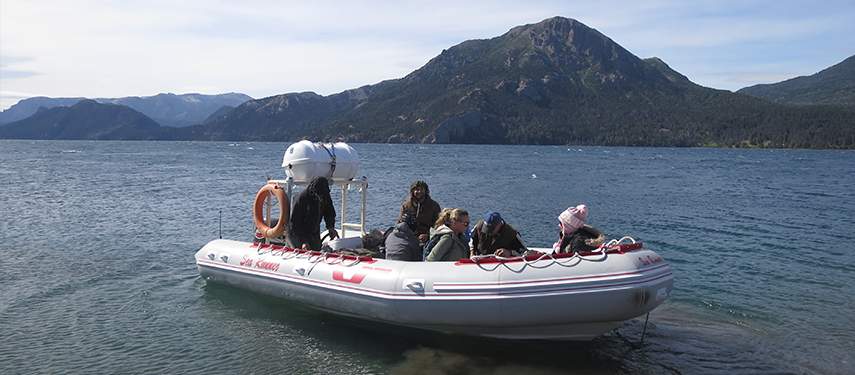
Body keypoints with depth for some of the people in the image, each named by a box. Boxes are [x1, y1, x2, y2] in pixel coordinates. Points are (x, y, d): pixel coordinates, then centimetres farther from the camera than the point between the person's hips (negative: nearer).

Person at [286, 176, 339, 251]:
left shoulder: (325, 195, -8)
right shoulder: (301, 198, -25)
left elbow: (329, 212, 9)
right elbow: (294, 223, -21)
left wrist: (331, 227, -9)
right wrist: (303, 241, -27)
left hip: (314, 234, 6)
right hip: (299, 234, -6)